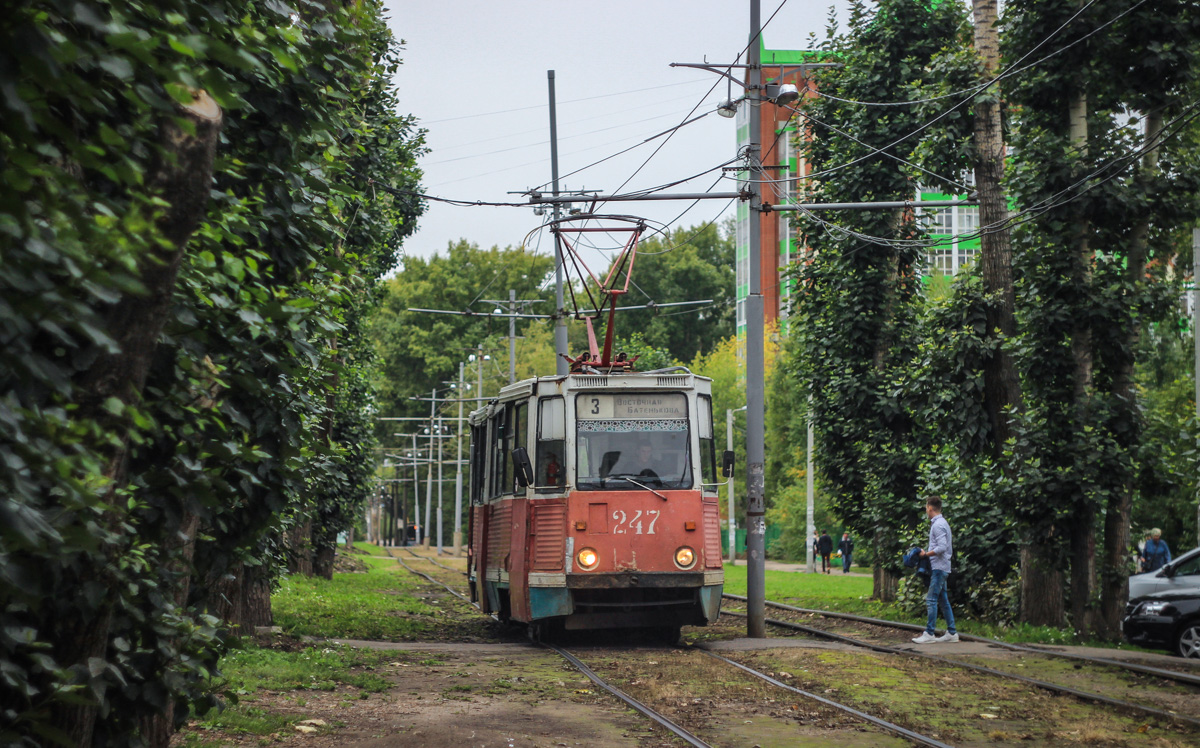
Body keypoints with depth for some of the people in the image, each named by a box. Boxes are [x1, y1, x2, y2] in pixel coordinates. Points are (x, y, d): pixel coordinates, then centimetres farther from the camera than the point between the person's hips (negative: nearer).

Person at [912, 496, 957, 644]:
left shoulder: (938, 525, -15)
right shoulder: (942, 523, 17)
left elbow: (942, 547, -23)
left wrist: (926, 554, -13)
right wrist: (927, 553, 13)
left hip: (938, 567, -10)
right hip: (941, 567, 10)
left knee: (931, 600, -11)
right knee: (943, 600, 12)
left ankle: (929, 633, -13)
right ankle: (952, 632, 13)